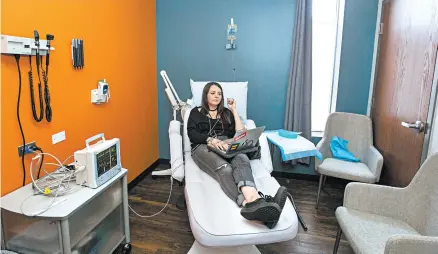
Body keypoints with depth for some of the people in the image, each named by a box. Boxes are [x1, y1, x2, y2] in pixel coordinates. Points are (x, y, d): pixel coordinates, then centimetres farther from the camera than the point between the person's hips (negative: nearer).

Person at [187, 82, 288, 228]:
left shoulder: (226, 113, 27)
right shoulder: (196, 112, 20)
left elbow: (241, 133, 14)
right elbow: (192, 135, 1)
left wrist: (234, 110, 15)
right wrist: (211, 140, -19)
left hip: (226, 147, 2)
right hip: (203, 147, -2)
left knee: (242, 159, -38)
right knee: (224, 169, -39)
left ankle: (253, 202, -68)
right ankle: (251, 204, -67)